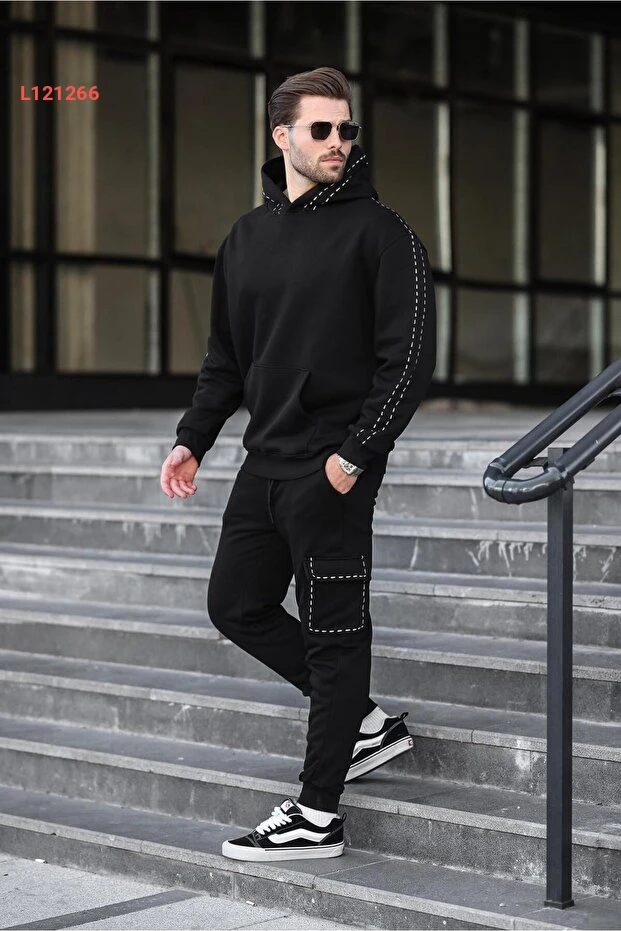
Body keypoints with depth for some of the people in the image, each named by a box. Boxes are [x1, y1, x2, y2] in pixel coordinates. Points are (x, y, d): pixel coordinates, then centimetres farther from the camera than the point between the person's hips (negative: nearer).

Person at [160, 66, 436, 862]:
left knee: (333, 631, -1)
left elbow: (410, 356, -12)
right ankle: (365, 722, 26)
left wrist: (357, 452, -18)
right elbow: (226, 358, 19)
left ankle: (317, 817, 8)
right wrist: (193, 438, 8)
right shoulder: (246, 238, 13)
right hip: (265, 461, 8)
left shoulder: (377, 231, -7)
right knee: (235, 604, 13)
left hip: (333, 470, -7)